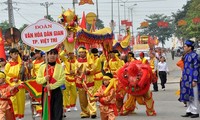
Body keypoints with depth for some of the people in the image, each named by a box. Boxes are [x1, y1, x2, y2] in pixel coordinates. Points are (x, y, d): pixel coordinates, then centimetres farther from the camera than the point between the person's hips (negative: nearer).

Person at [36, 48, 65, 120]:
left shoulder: (60, 67, -1)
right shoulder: (42, 67, 4)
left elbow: (62, 80, -10)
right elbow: (37, 80, 3)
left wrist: (51, 86, -18)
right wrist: (44, 79, -18)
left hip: (56, 91, -2)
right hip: (45, 91, 2)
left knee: (57, 112, -2)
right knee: (46, 111, 7)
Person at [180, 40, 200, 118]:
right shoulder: (186, 55, 12)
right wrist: (183, 78, 19)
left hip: (192, 79, -8)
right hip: (186, 79, 8)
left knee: (194, 96, -1)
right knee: (187, 95, 12)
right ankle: (189, 111, 19)